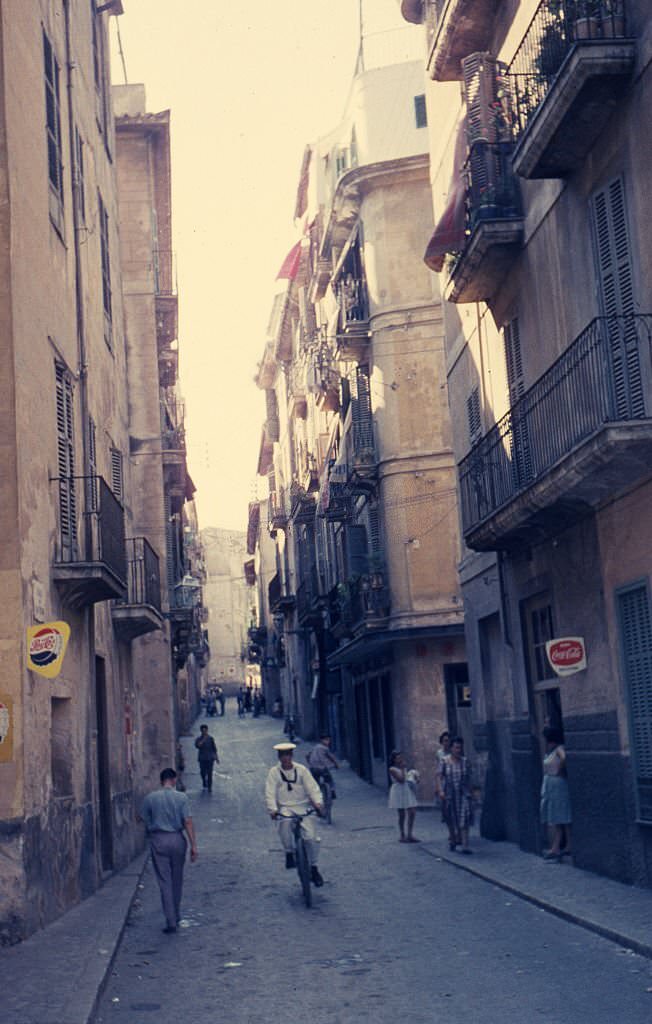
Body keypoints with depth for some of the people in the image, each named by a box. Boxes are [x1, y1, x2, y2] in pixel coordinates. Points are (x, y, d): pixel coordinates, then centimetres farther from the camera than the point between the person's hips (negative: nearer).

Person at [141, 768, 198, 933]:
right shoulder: (181, 797, -5)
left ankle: (171, 921, -4)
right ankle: (176, 916, 29)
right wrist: (193, 845, -6)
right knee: (177, 880, 16)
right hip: (177, 839, 1)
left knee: (165, 882, 1)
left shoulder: (150, 798, -3)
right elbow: (188, 822, -9)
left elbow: (146, 822, 4)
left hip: (158, 840, -1)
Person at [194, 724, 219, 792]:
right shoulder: (199, 739, -3)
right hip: (202, 758, 0)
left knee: (209, 773, -5)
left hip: (210, 758, 0)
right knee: (203, 772, 5)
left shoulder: (210, 738, 0)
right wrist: (203, 739, -27)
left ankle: (209, 787, 2)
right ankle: (204, 784, 32)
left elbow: (214, 748, 7)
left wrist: (216, 757, 7)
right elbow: (197, 745, -24)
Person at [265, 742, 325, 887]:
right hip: (285, 807, -1)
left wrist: (317, 802, -21)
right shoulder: (274, 772, 3)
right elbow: (270, 793, -5)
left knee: (311, 837, -14)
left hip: (303, 807, 1)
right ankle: (289, 853, -17)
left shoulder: (301, 770, 4)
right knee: (285, 821, -36)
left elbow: (312, 788, -3)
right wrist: (272, 809, -22)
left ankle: (314, 868, 7)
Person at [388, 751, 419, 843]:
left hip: (408, 791, 7)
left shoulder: (404, 768, 12)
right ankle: (402, 835, 15)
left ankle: (409, 835, 11)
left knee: (412, 813, 1)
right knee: (402, 815, 1)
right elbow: (401, 780, -19)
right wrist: (402, 769, -15)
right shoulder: (392, 769, -10)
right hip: (399, 792, -7)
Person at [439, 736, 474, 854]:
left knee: (464, 819, -11)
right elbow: (440, 777, -2)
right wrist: (441, 790, -13)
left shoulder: (465, 761, 2)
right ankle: (452, 840, 35)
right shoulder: (445, 761, -2)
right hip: (449, 794, 0)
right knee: (451, 820, 12)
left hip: (463, 794, 0)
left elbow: (468, 778, 7)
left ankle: (464, 845, -14)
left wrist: (469, 791, 7)